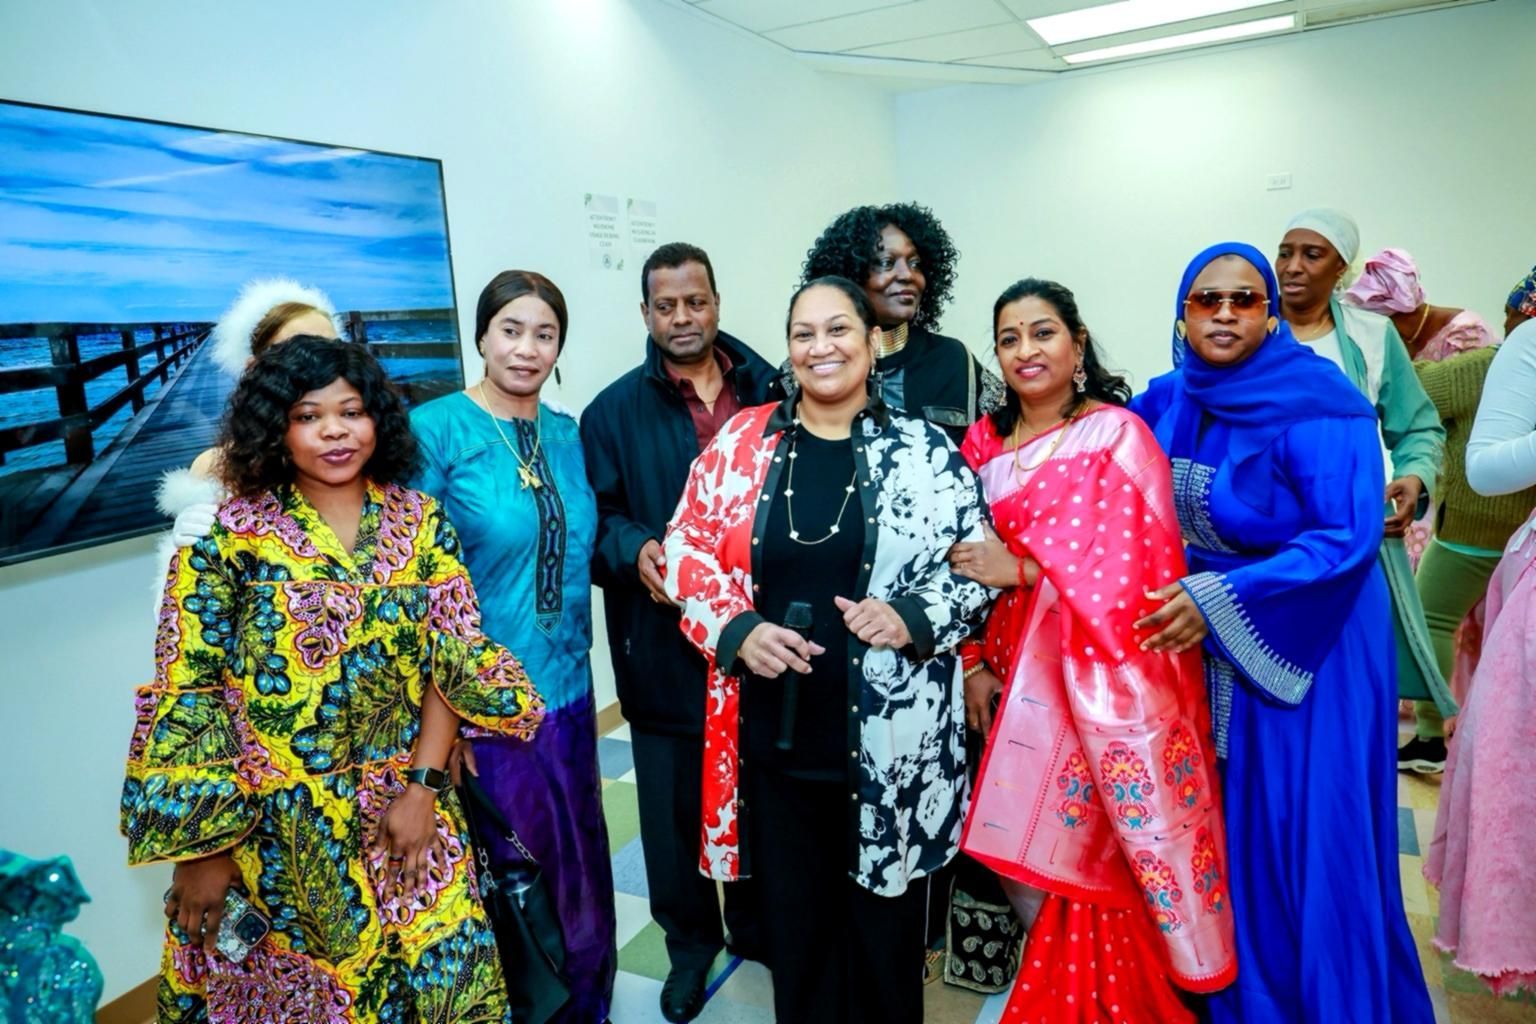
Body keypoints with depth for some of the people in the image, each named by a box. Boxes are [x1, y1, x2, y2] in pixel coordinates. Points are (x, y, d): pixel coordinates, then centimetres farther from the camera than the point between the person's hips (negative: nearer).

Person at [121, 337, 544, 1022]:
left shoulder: (420, 521, -1)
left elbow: (455, 661, -2)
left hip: (407, 813, 2)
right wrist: (202, 850, -8)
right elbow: (185, 696, -8)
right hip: (270, 830, -2)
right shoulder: (228, 535, -8)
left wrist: (422, 787, -9)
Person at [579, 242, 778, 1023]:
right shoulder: (614, 410, 1)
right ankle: (689, 941, 36)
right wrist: (634, 550, -21)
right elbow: (595, 518, -1)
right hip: (665, 646, -1)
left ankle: (755, 923, 42)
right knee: (675, 804, 11)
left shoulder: (768, 391, 4)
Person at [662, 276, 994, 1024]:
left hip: (891, 738, -1)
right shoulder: (741, 442, 2)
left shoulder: (925, 450, -1)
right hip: (775, 731, 1)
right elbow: (688, 549, 3)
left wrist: (912, 617, -17)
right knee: (794, 916, 17)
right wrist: (736, 630, -13)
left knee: (884, 921, 16)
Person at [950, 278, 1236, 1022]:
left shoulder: (1119, 433, -7)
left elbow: (1137, 562, -14)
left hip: (1111, 674, -5)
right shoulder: (984, 443, 8)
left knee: (1122, 842, 2)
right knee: (1035, 843, 13)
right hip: (1024, 674, 5)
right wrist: (974, 662, 4)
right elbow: (970, 564, 10)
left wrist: (1023, 568, -16)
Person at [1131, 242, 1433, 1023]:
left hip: (1307, 651, -5)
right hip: (1206, 652, 6)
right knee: (1229, 840, 15)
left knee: (1312, 841, 5)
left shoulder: (1319, 406, -15)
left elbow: (1348, 540, -21)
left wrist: (1221, 597, -29)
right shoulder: (1170, 402, 2)